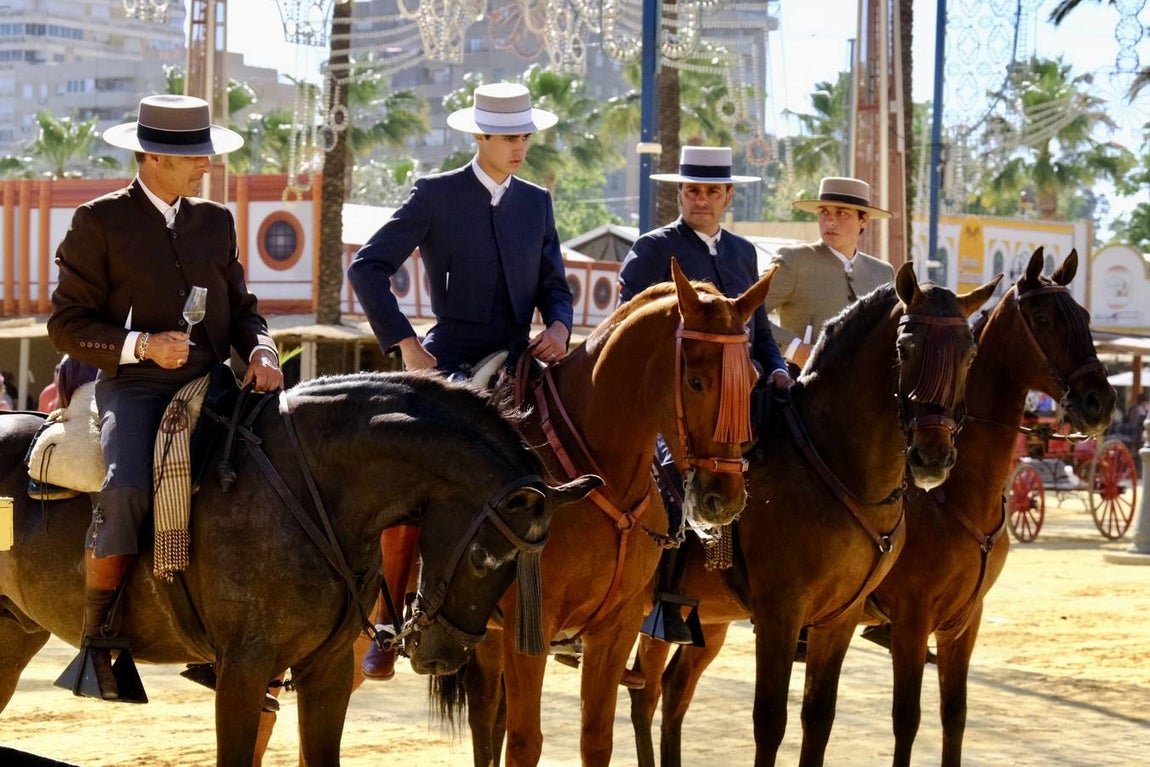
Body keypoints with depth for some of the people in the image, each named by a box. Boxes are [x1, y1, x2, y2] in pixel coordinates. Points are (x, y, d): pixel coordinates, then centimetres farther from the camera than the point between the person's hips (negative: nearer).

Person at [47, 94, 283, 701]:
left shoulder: (215, 221, 17)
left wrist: (260, 350, -2)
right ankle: (97, 637, -18)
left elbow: (241, 308, 21)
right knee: (127, 488, -32)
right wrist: (140, 345, -17)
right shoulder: (99, 222, 1)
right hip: (133, 386, -5)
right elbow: (66, 325, -2)